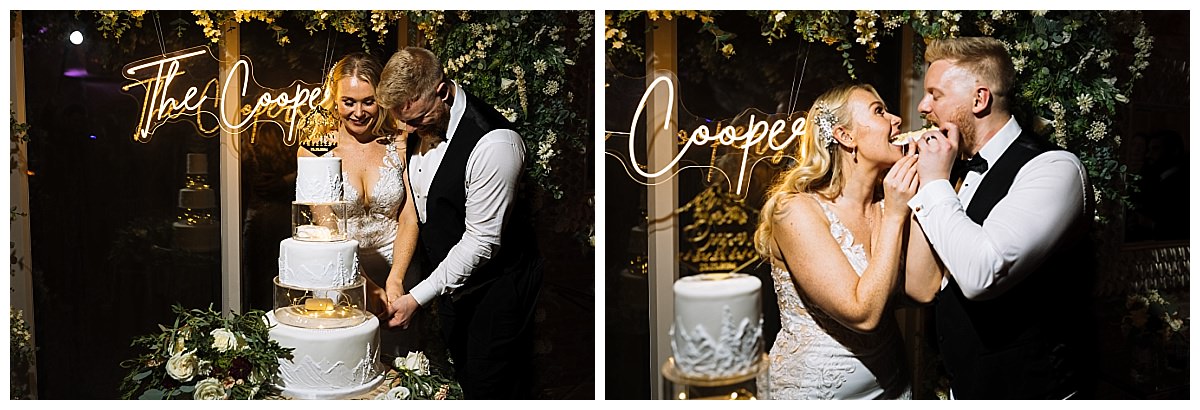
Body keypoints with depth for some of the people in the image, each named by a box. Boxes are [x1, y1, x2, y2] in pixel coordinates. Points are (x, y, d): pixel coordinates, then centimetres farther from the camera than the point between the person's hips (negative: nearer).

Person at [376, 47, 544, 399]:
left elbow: (482, 241, -27)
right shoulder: (421, 124, -3)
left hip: (497, 286, -8)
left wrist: (418, 297, -24)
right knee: (464, 380, 21)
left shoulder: (493, 142, -30)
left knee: (491, 391, 1)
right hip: (451, 280, 8)